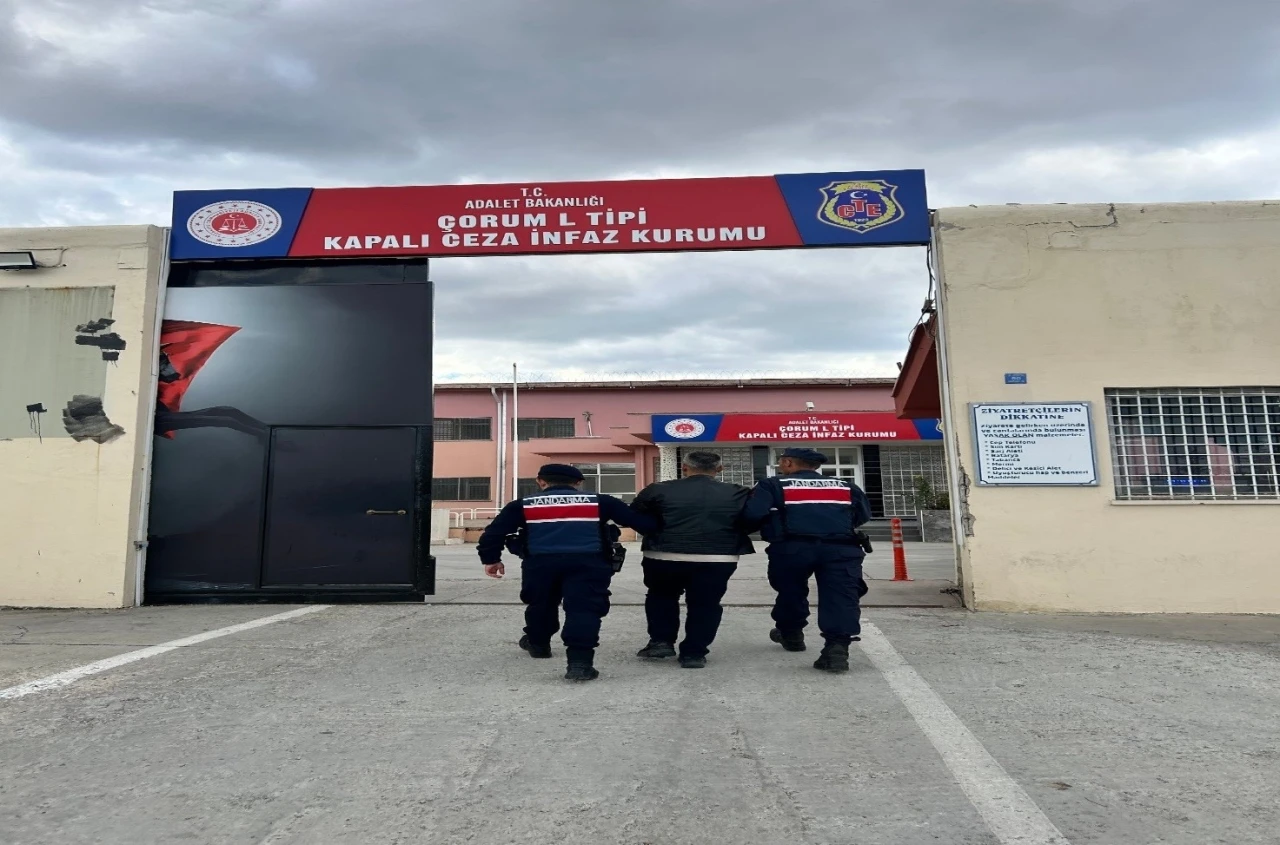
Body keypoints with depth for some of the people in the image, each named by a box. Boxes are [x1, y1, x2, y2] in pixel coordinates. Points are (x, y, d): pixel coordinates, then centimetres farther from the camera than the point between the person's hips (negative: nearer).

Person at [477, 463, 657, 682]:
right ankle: (580, 661, -16)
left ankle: (537, 644, 45)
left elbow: (494, 532, 13)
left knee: (540, 604, 24)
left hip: (541, 562, 2)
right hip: (588, 562, -2)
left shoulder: (523, 505, 16)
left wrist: (491, 559, 27)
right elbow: (641, 522, 13)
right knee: (584, 608, -2)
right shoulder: (600, 502, 14)